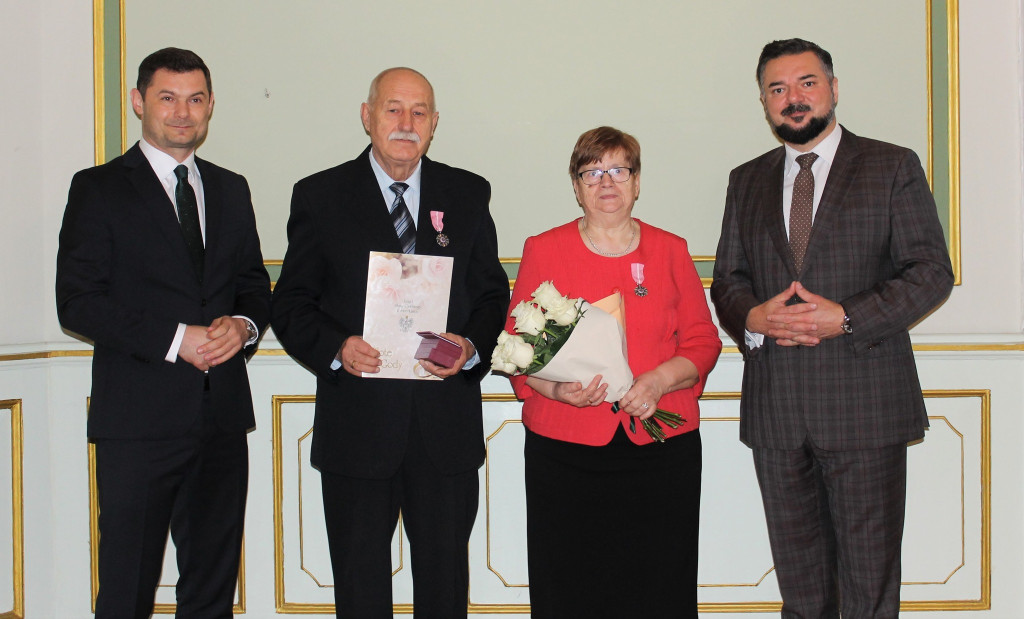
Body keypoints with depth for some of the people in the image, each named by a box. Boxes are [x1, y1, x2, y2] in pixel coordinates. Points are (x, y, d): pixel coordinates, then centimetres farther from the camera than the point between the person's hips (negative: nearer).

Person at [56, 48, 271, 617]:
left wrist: (244, 325, -6)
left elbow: (256, 287, 18)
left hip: (223, 417, 5)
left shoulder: (231, 190, 15)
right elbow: (77, 303, -8)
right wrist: (175, 340, -16)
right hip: (139, 420, -4)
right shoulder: (99, 189, 0)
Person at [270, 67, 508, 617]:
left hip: (448, 427, 2)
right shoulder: (320, 197, 3)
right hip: (356, 423, -1)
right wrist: (336, 347, -17)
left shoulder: (468, 194, 8)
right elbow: (291, 305, 2)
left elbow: (493, 294, 10)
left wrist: (471, 346, -10)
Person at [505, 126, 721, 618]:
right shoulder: (543, 250, 7)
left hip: (660, 444, 1)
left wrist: (660, 380, -10)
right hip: (565, 448, -1)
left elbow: (703, 342, 9)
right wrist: (557, 387, -14)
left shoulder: (670, 250, 11)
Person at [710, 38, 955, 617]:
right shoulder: (747, 181, 14)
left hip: (864, 402, -3)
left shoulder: (893, 167, 2)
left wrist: (845, 318, -16)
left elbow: (932, 271, -4)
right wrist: (752, 318, -8)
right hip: (775, 410, 4)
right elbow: (727, 279, 15)